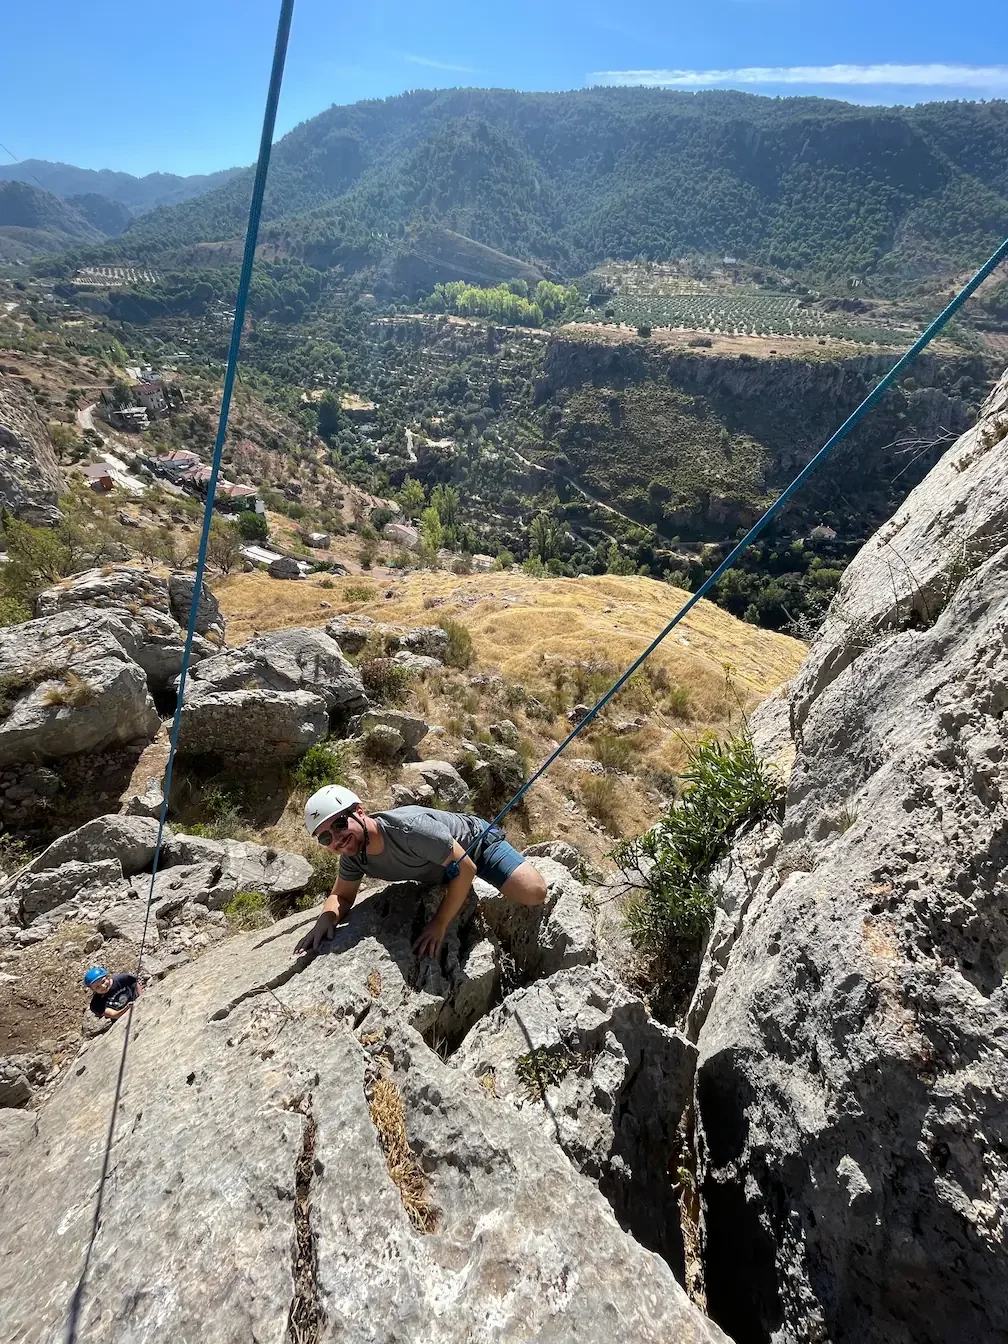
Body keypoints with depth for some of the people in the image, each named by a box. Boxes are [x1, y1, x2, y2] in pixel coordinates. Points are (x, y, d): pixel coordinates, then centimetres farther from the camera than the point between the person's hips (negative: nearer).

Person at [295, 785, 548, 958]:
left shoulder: (410, 828, -44)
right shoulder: (353, 856, -21)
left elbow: (465, 868, -34)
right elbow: (342, 896, -4)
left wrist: (439, 924, -30)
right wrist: (326, 919, -27)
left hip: (475, 840, -6)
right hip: (442, 866, 6)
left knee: (533, 894, -20)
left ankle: (517, 864, 11)